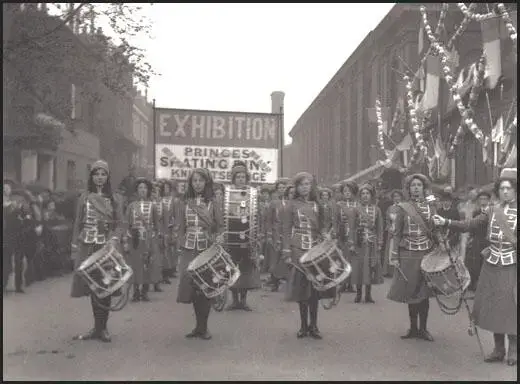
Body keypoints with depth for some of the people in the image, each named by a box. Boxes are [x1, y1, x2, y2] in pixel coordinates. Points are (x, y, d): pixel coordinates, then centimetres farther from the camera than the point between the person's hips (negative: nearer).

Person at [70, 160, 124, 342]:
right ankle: (97, 327, 12)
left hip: (106, 248, -1)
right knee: (91, 286, 1)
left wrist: (113, 241, -12)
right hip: (87, 247, 1)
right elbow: (78, 224, 9)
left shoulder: (113, 199, 5)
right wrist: (75, 248, 4)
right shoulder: (84, 197, 7)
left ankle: (102, 327, 9)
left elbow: (119, 225, 5)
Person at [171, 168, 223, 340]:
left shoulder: (213, 204, 4)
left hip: (208, 251, -1)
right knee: (192, 287, -1)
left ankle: (203, 327, 12)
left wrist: (218, 237, -14)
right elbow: (179, 228, 7)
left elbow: (220, 226, 7)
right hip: (189, 251, 1)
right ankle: (200, 326, 15)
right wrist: (181, 252, 0)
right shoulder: (183, 203, 7)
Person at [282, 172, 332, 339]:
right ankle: (304, 326, 11)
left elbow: (323, 227, 17)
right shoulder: (292, 205, 3)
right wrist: (287, 253, -6)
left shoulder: (317, 205, 12)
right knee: (301, 288, 0)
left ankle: (313, 326, 13)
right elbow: (286, 231, 0)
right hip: (298, 252, -3)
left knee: (315, 288, 3)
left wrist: (326, 234, -6)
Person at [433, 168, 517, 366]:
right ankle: (498, 349, 21)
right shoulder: (491, 211, 5)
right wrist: (446, 222, -11)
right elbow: (468, 225, -1)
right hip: (491, 266, 3)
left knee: (511, 307, 1)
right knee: (493, 306, 8)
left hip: (512, 267, -3)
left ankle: (512, 349, 16)